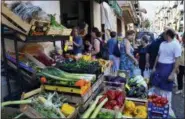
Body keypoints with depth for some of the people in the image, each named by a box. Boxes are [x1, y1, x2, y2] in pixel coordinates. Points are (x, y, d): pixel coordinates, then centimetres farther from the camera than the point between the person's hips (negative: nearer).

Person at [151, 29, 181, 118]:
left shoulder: (176, 45, -13)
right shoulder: (162, 43, 8)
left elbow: (177, 61, -15)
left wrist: (172, 73, -20)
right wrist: (154, 67, 12)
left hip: (168, 68, -6)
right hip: (159, 67, 6)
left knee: (166, 89, 5)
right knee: (157, 86, 14)